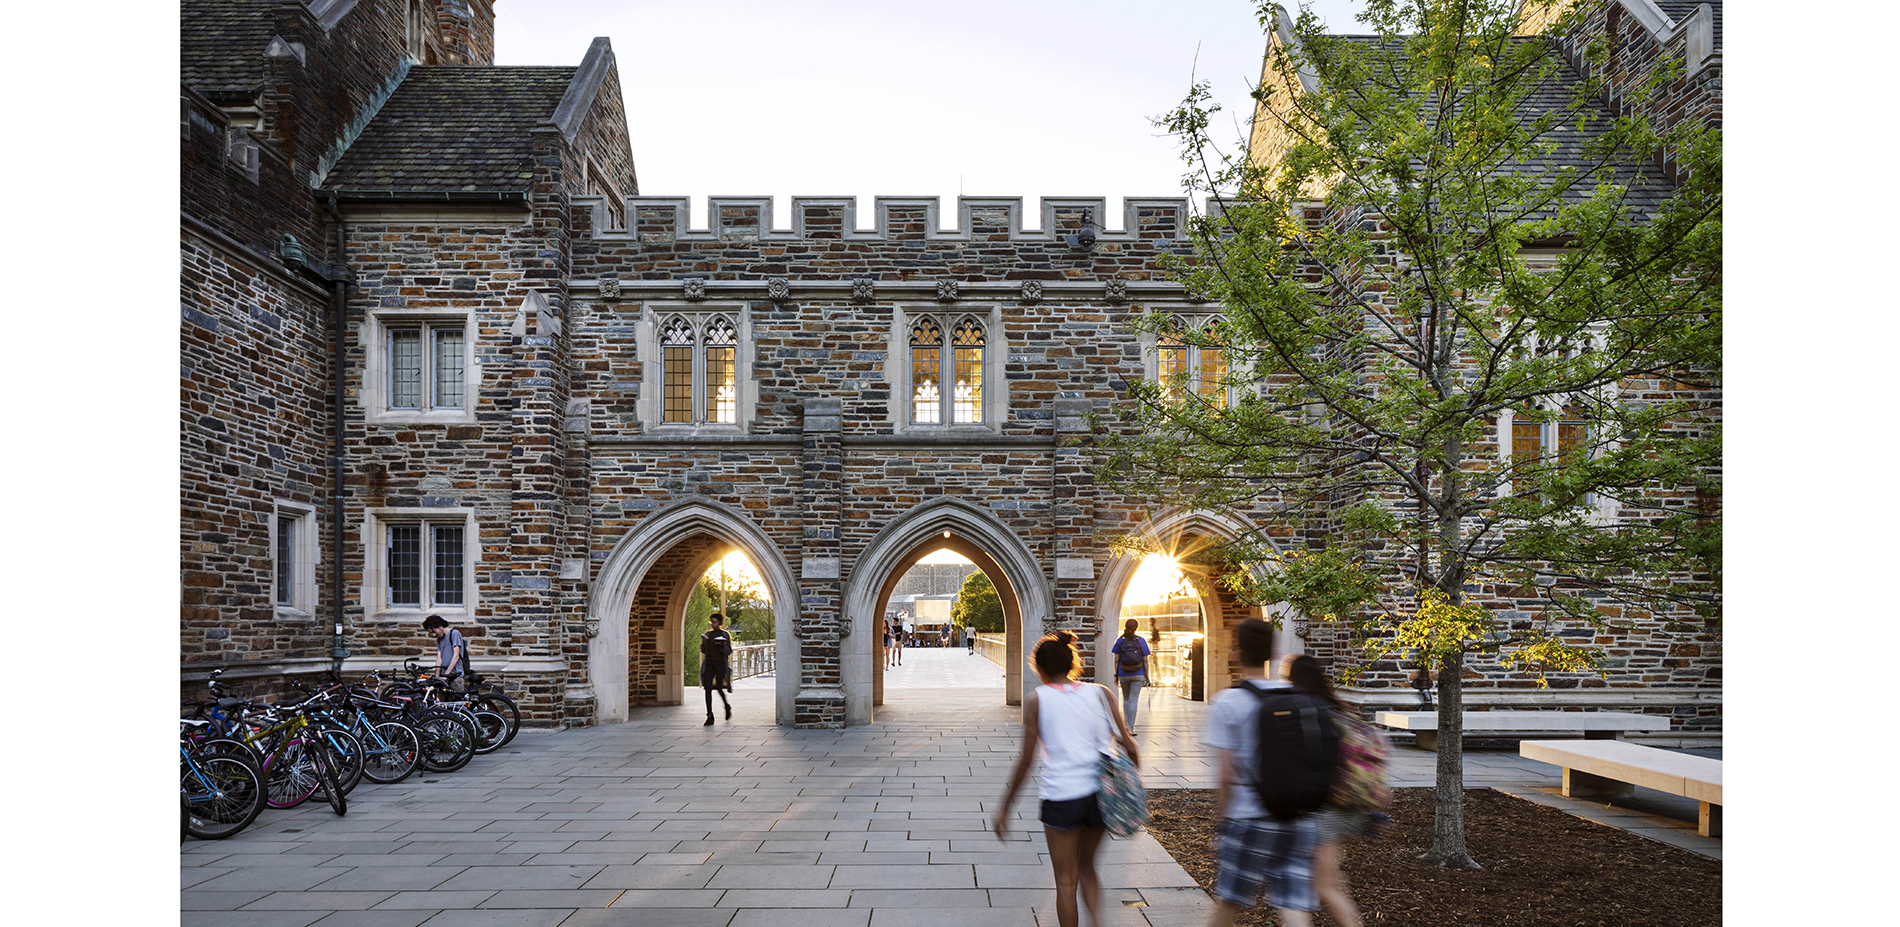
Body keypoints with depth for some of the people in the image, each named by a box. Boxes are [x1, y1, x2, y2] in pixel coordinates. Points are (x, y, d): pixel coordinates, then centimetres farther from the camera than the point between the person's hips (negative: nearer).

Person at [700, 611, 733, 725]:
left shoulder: (725, 635, 4)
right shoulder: (708, 634, 13)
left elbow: (728, 652, 2)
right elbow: (703, 651, 12)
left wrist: (722, 646, -17)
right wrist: (704, 642, -6)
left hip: (720, 663, -3)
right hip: (709, 663, 3)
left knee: (719, 688, -5)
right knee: (708, 688, -7)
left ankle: (727, 706, 26)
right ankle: (710, 715, -5)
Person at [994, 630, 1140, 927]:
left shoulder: (1036, 699, -1)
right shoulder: (1100, 693, 6)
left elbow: (1026, 758, -4)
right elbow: (1129, 746, 1)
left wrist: (1004, 808, 3)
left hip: (1060, 796, -3)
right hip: (1100, 793, 4)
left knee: (1066, 880, 13)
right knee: (1086, 866, 25)